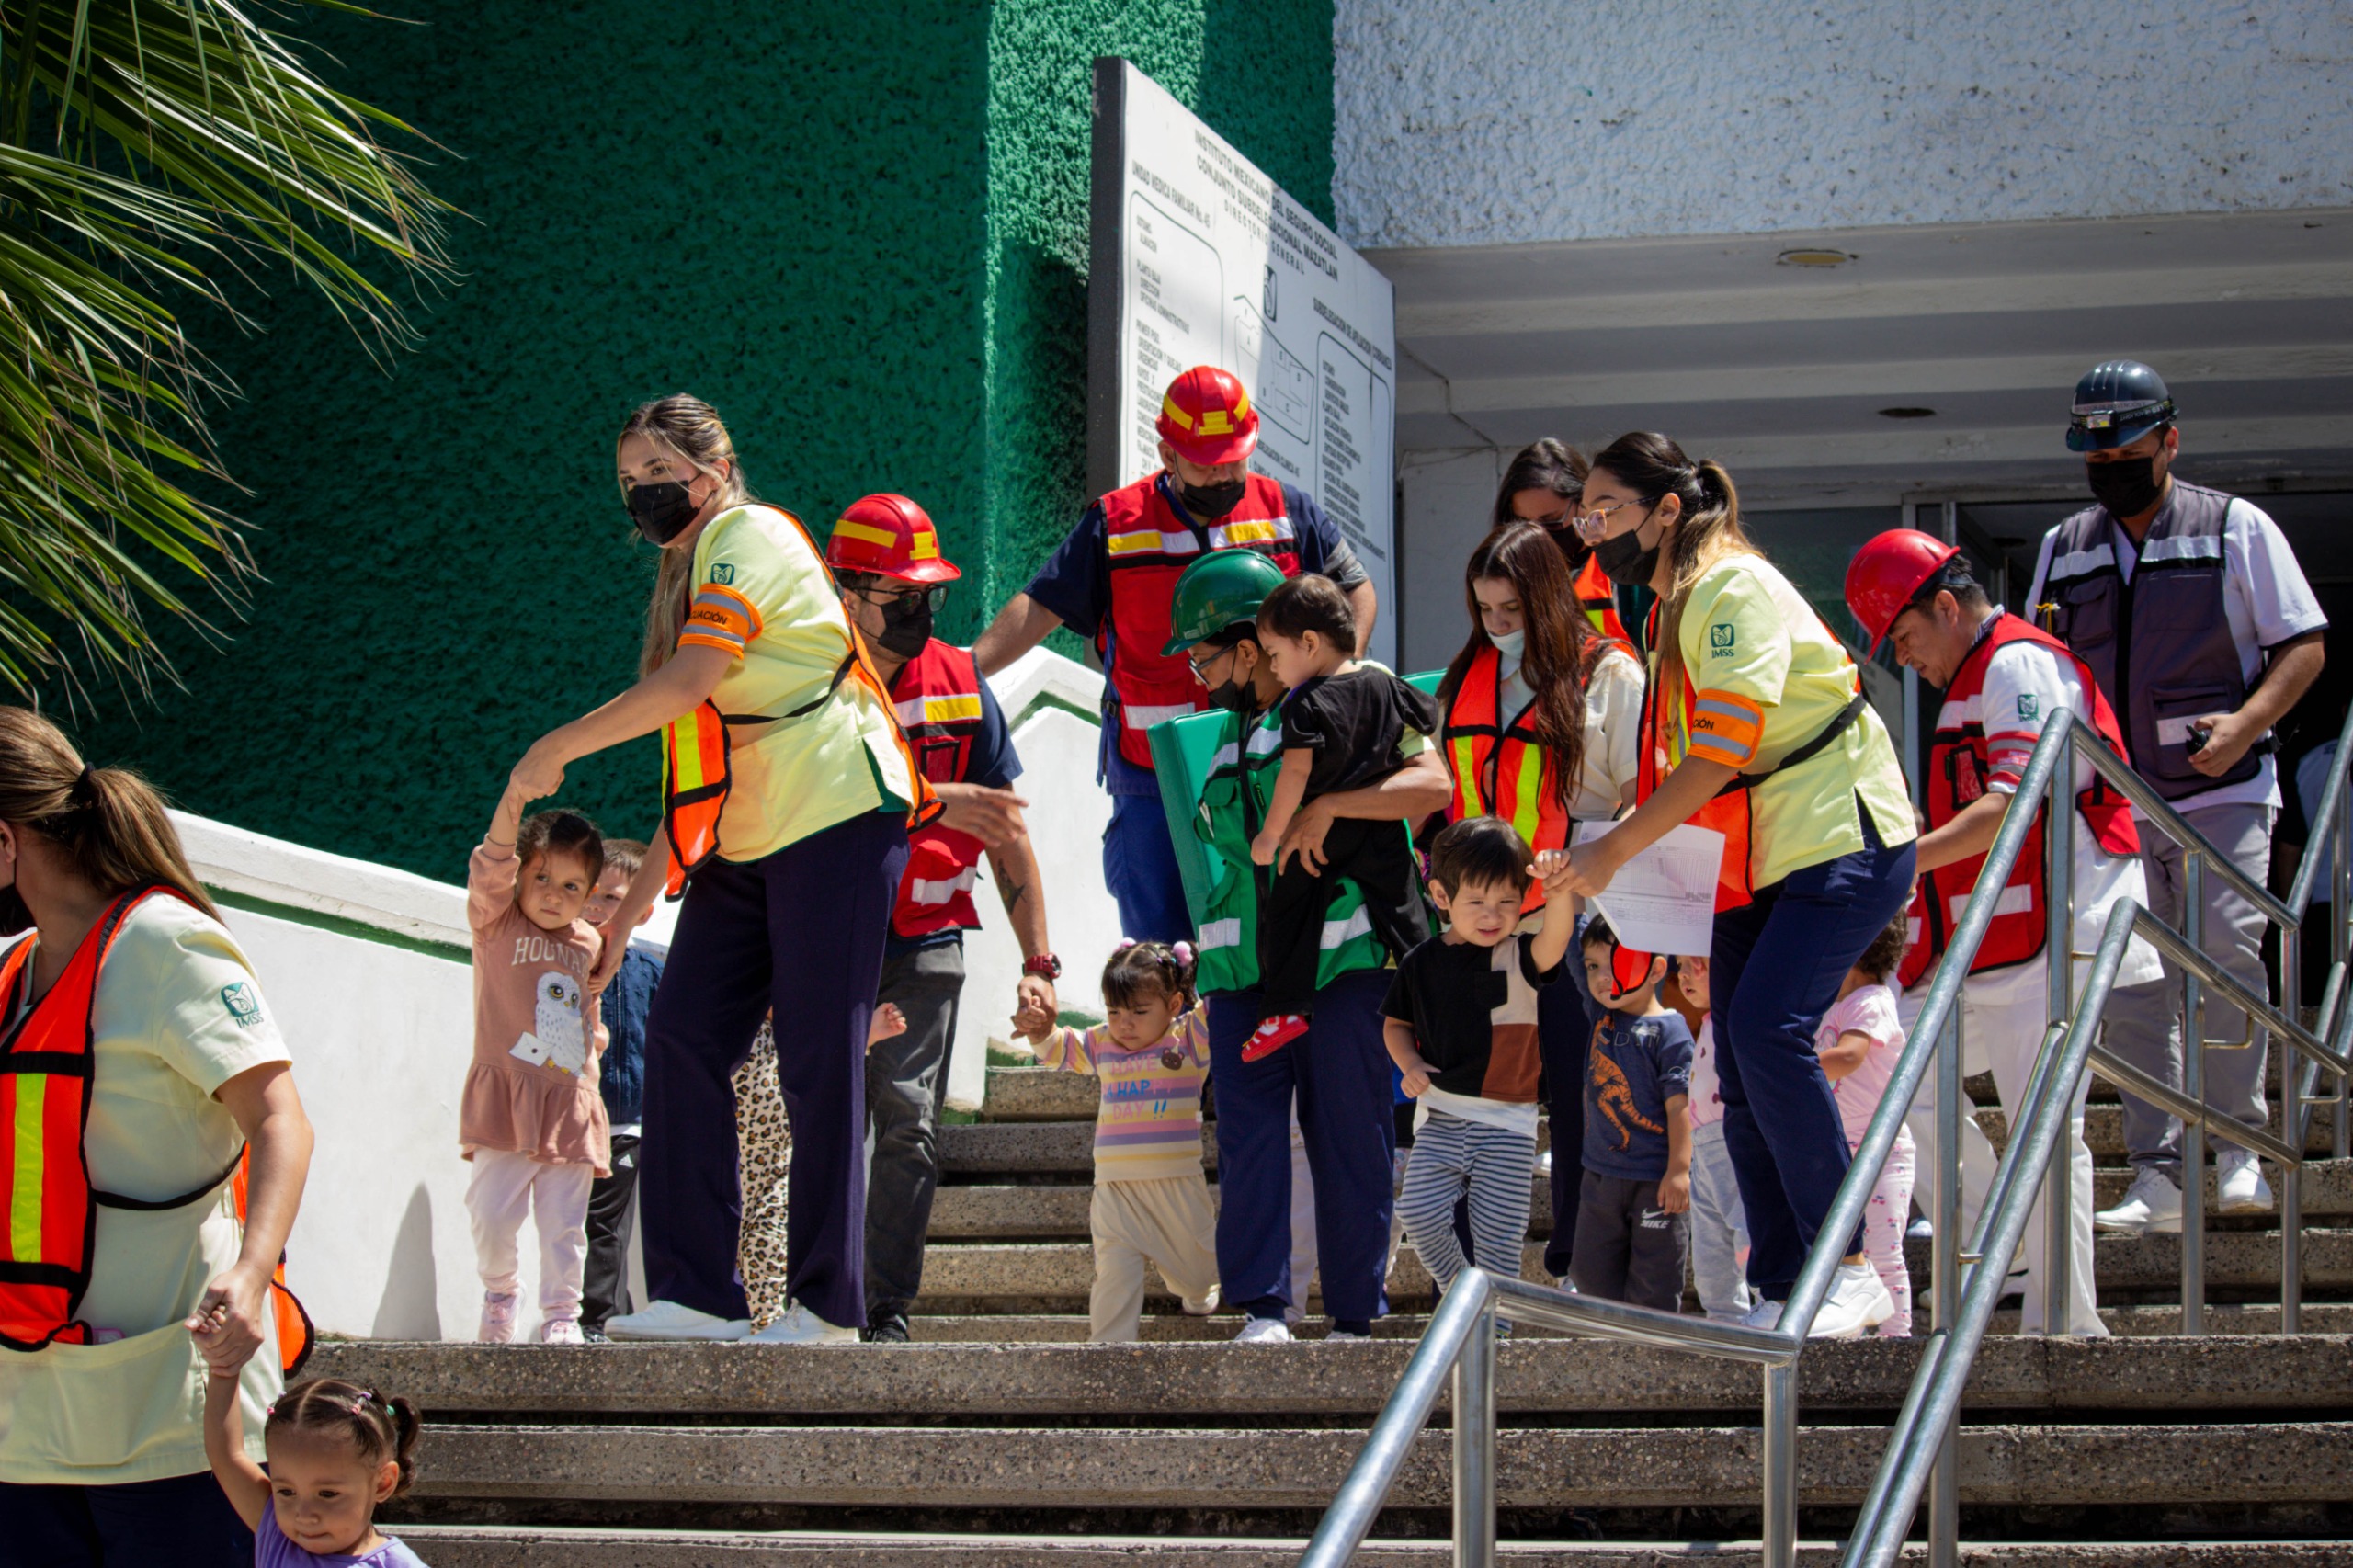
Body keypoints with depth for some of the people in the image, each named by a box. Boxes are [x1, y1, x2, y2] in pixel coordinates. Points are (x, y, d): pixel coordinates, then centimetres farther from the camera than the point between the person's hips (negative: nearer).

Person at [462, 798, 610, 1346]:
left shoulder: (589, 944, 14)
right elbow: (491, 868, -19)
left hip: (571, 1104, 3)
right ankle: (499, 1293, 17)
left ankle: (561, 1315, 9)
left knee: (564, 1223, 0)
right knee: (492, 1214, -7)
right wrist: (515, 796, -33)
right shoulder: (498, 925, 0)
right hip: (506, 1100, -3)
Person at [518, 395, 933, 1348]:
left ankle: (829, 1303, -5)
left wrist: (557, 748, -14)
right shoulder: (687, 576, 22)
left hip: (836, 815, -9)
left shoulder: (748, 537, -6)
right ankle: (696, 1294, -2)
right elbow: (697, 770, 23)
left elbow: (691, 682, -20)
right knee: (683, 1036, -2)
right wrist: (634, 902, 19)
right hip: (744, 841, 9)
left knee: (819, 1062, -8)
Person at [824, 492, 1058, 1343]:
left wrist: (1037, 961, 0)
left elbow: (1005, 833, 5)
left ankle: (887, 1312, -3)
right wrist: (936, 801, -31)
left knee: (907, 1120, -7)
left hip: (925, 939, 1)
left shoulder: (960, 684, 2)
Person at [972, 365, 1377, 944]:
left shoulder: (1287, 512, 7)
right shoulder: (1116, 524, 4)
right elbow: (1039, 608, 4)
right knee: (1156, 945, 0)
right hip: (1151, 777, -1)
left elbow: (1355, 591, 15)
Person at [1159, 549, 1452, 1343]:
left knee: (1349, 1139, -2)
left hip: (1343, 957, -6)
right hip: (1245, 966, 6)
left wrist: (1327, 807, -26)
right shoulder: (1229, 731, 18)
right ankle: (1264, 1308, -11)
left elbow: (1432, 783, -16)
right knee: (1248, 1132, -8)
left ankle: (1354, 1317, 5)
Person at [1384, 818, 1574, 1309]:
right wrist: (1410, 1065, -3)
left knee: (1500, 1231, -2)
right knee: (1419, 1212, -10)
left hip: (1506, 1121, -2)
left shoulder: (1518, 958, -4)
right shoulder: (1423, 963, 3)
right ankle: (1458, 1291, 14)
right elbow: (1396, 1023, 18)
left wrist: (1560, 895, -48)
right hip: (1440, 1114, 2)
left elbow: (1553, 944, -28)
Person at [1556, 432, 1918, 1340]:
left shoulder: (1734, 587, -14)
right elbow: (1677, 768, 19)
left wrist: (1614, 850, -17)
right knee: (1743, 1078, 2)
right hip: (1759, 860, 10)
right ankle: (1785, 1295, 6)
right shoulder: (1674, 609, 16)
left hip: (1842, 839, -10)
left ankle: (1850, 1273, -19)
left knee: (1767, 1028, -25)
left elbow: (1722, 752, -21)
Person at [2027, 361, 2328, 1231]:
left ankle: (2239, 1148, 0)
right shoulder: (2063, 548, 15)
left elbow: (2303, 645, 3)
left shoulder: (2236, 528, 4)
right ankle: (2157, 1175, 2)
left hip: (2220, 792, -3)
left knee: (2226, 959, -15)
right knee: (2129, 989, -1)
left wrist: (2247, 723, -13)